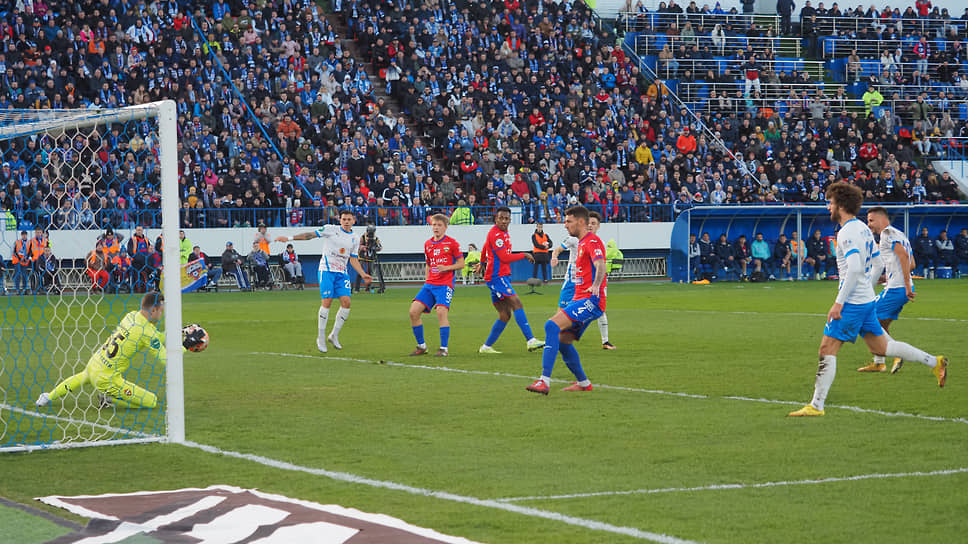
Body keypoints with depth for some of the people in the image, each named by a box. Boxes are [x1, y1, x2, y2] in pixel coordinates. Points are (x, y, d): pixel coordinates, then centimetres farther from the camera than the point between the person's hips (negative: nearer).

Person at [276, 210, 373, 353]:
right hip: (327, 270, -4)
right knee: (327, 301, -13)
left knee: (346, 302, -9)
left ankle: (334, 335, 7)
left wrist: (363, 275, 9)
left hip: (342, 273, 4)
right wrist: (289, 238, -10)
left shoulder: (355, 238, 12)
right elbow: (310, 235, -4)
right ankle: (321, 337, -1)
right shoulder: (331, 229, -1)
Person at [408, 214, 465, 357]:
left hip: (445, 284, -6)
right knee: (413, 311, -6)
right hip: (430, 284, 6)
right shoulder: (427, 244, 14)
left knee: (441, 311, -23)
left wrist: (446, 268, -16)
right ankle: (421, 346, 8)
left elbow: (461, 263, -1)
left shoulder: (452, 243, -2)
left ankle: (443, 348, -13)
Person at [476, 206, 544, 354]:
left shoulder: (503, 233, 17)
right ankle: (531, 341, -29)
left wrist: (482, 262, 51)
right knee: (516, 303, -20)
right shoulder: (495, 234, -14)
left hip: (502, 277, 10)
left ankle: (486, 347, 13)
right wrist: (524, 255, -7)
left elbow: (486, 247, 34)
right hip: (496, 276, -10)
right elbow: (505, 257, -18)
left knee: (505, 315, 7)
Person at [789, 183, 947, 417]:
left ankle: (816, 405, -6)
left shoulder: (846, 232, -17)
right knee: (880, 347, 17)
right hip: (867, 300, 9)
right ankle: (935, 362, 16)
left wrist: (839, 301, -25)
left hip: (852, 303, -9)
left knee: (827, 351, -6)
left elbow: (854, 268, -27)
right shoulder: (863, 228, 12)